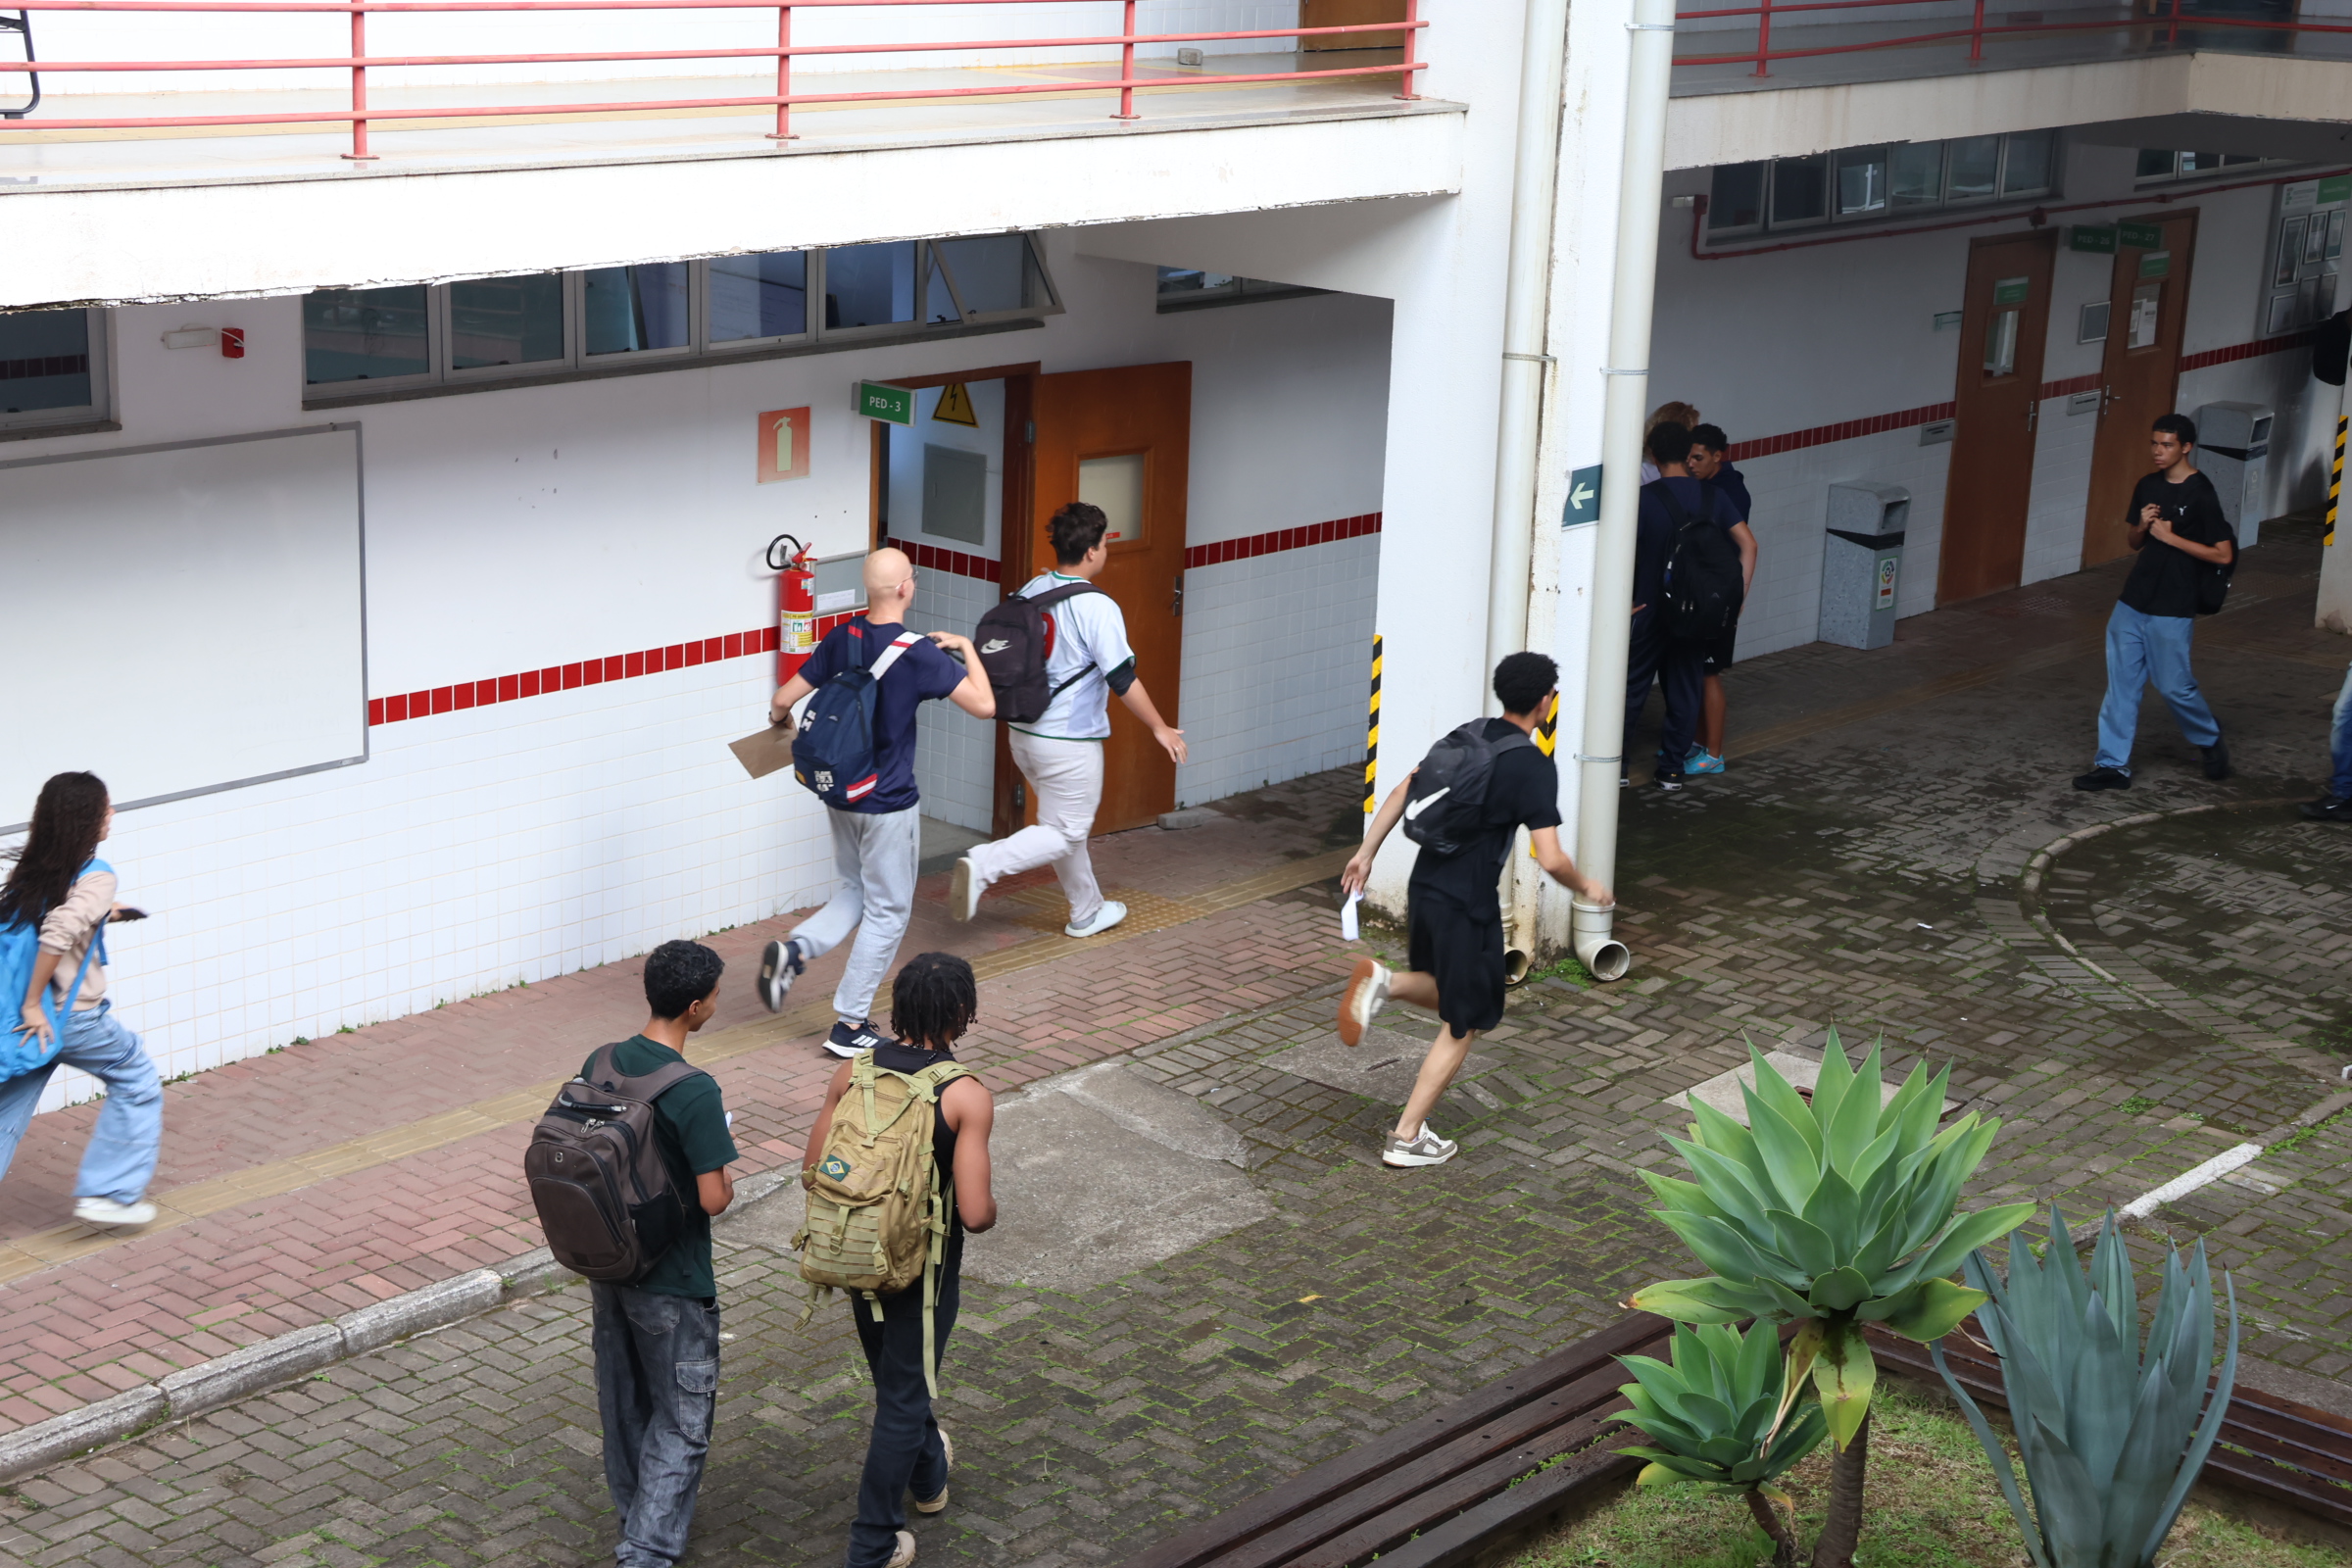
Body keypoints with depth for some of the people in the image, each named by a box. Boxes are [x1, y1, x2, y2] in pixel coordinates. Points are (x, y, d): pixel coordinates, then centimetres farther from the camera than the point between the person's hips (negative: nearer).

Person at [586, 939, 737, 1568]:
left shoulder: (599, 1065, -4)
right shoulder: (696, 1092, -25)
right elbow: (713, 1198, -24)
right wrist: (728, 1180, -3)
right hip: (671, 1283, -7)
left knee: (623, 1403, 22)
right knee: (681, 1421, 6)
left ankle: (636, 1514, 39)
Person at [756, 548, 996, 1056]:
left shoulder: (841, 639, -2)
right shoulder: (918, 652, -19)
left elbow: (783, 700, 1)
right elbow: (983, 705, -18)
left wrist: (778, 718, 25)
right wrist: (966, 648, -3)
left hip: (840, 796, 6)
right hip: (889, 805, -6)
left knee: (855, 891, 24)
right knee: (887, 912, 7)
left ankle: (794, 949, 1)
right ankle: (850, 1025, 10)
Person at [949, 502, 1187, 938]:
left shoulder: (1030, 591, 3)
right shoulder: (1097, 608, -18)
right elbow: (1123, 680, -17)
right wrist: (1160, 728, -5)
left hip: (1024, 733, 8)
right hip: (1070, 742, -8)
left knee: (1067, 825, 21)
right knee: (1064, 833, 2)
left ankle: (1088, 912, 33)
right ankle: (984, 863, -16)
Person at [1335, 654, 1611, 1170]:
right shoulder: (1534, 767, -15)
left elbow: (1405, 790, 10)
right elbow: (1550, 859, -19)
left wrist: (1366, 852, 16)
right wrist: (1585, 887, 1)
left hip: (1423, 889, 7)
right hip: (1467, 904, -7)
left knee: (1447, 995, 28)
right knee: (1465, 1024, 8)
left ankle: (1383, 982, -2)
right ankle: (1407, 1138, 9)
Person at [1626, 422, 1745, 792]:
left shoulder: (1645, 497, -12)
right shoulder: (1712, 496, -1)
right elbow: (1748, 544, -2)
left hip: (1650, 609, -3)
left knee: (1632, 688, 9)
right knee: (1685, 690, 12)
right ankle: (1672, 769, 14)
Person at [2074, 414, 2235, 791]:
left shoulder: (2201, 495, -12)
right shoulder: (2147, 487, 8)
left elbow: (2223, 554, -14)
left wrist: (2170, 536, -17)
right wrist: (2142, 526, -5)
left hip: (2172, 611, -6)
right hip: (2132, 603, 6)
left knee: (2174, 686, 3)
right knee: (2121, 685, 5)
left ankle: (2212, 742, 29)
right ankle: (2114, 764, 9)